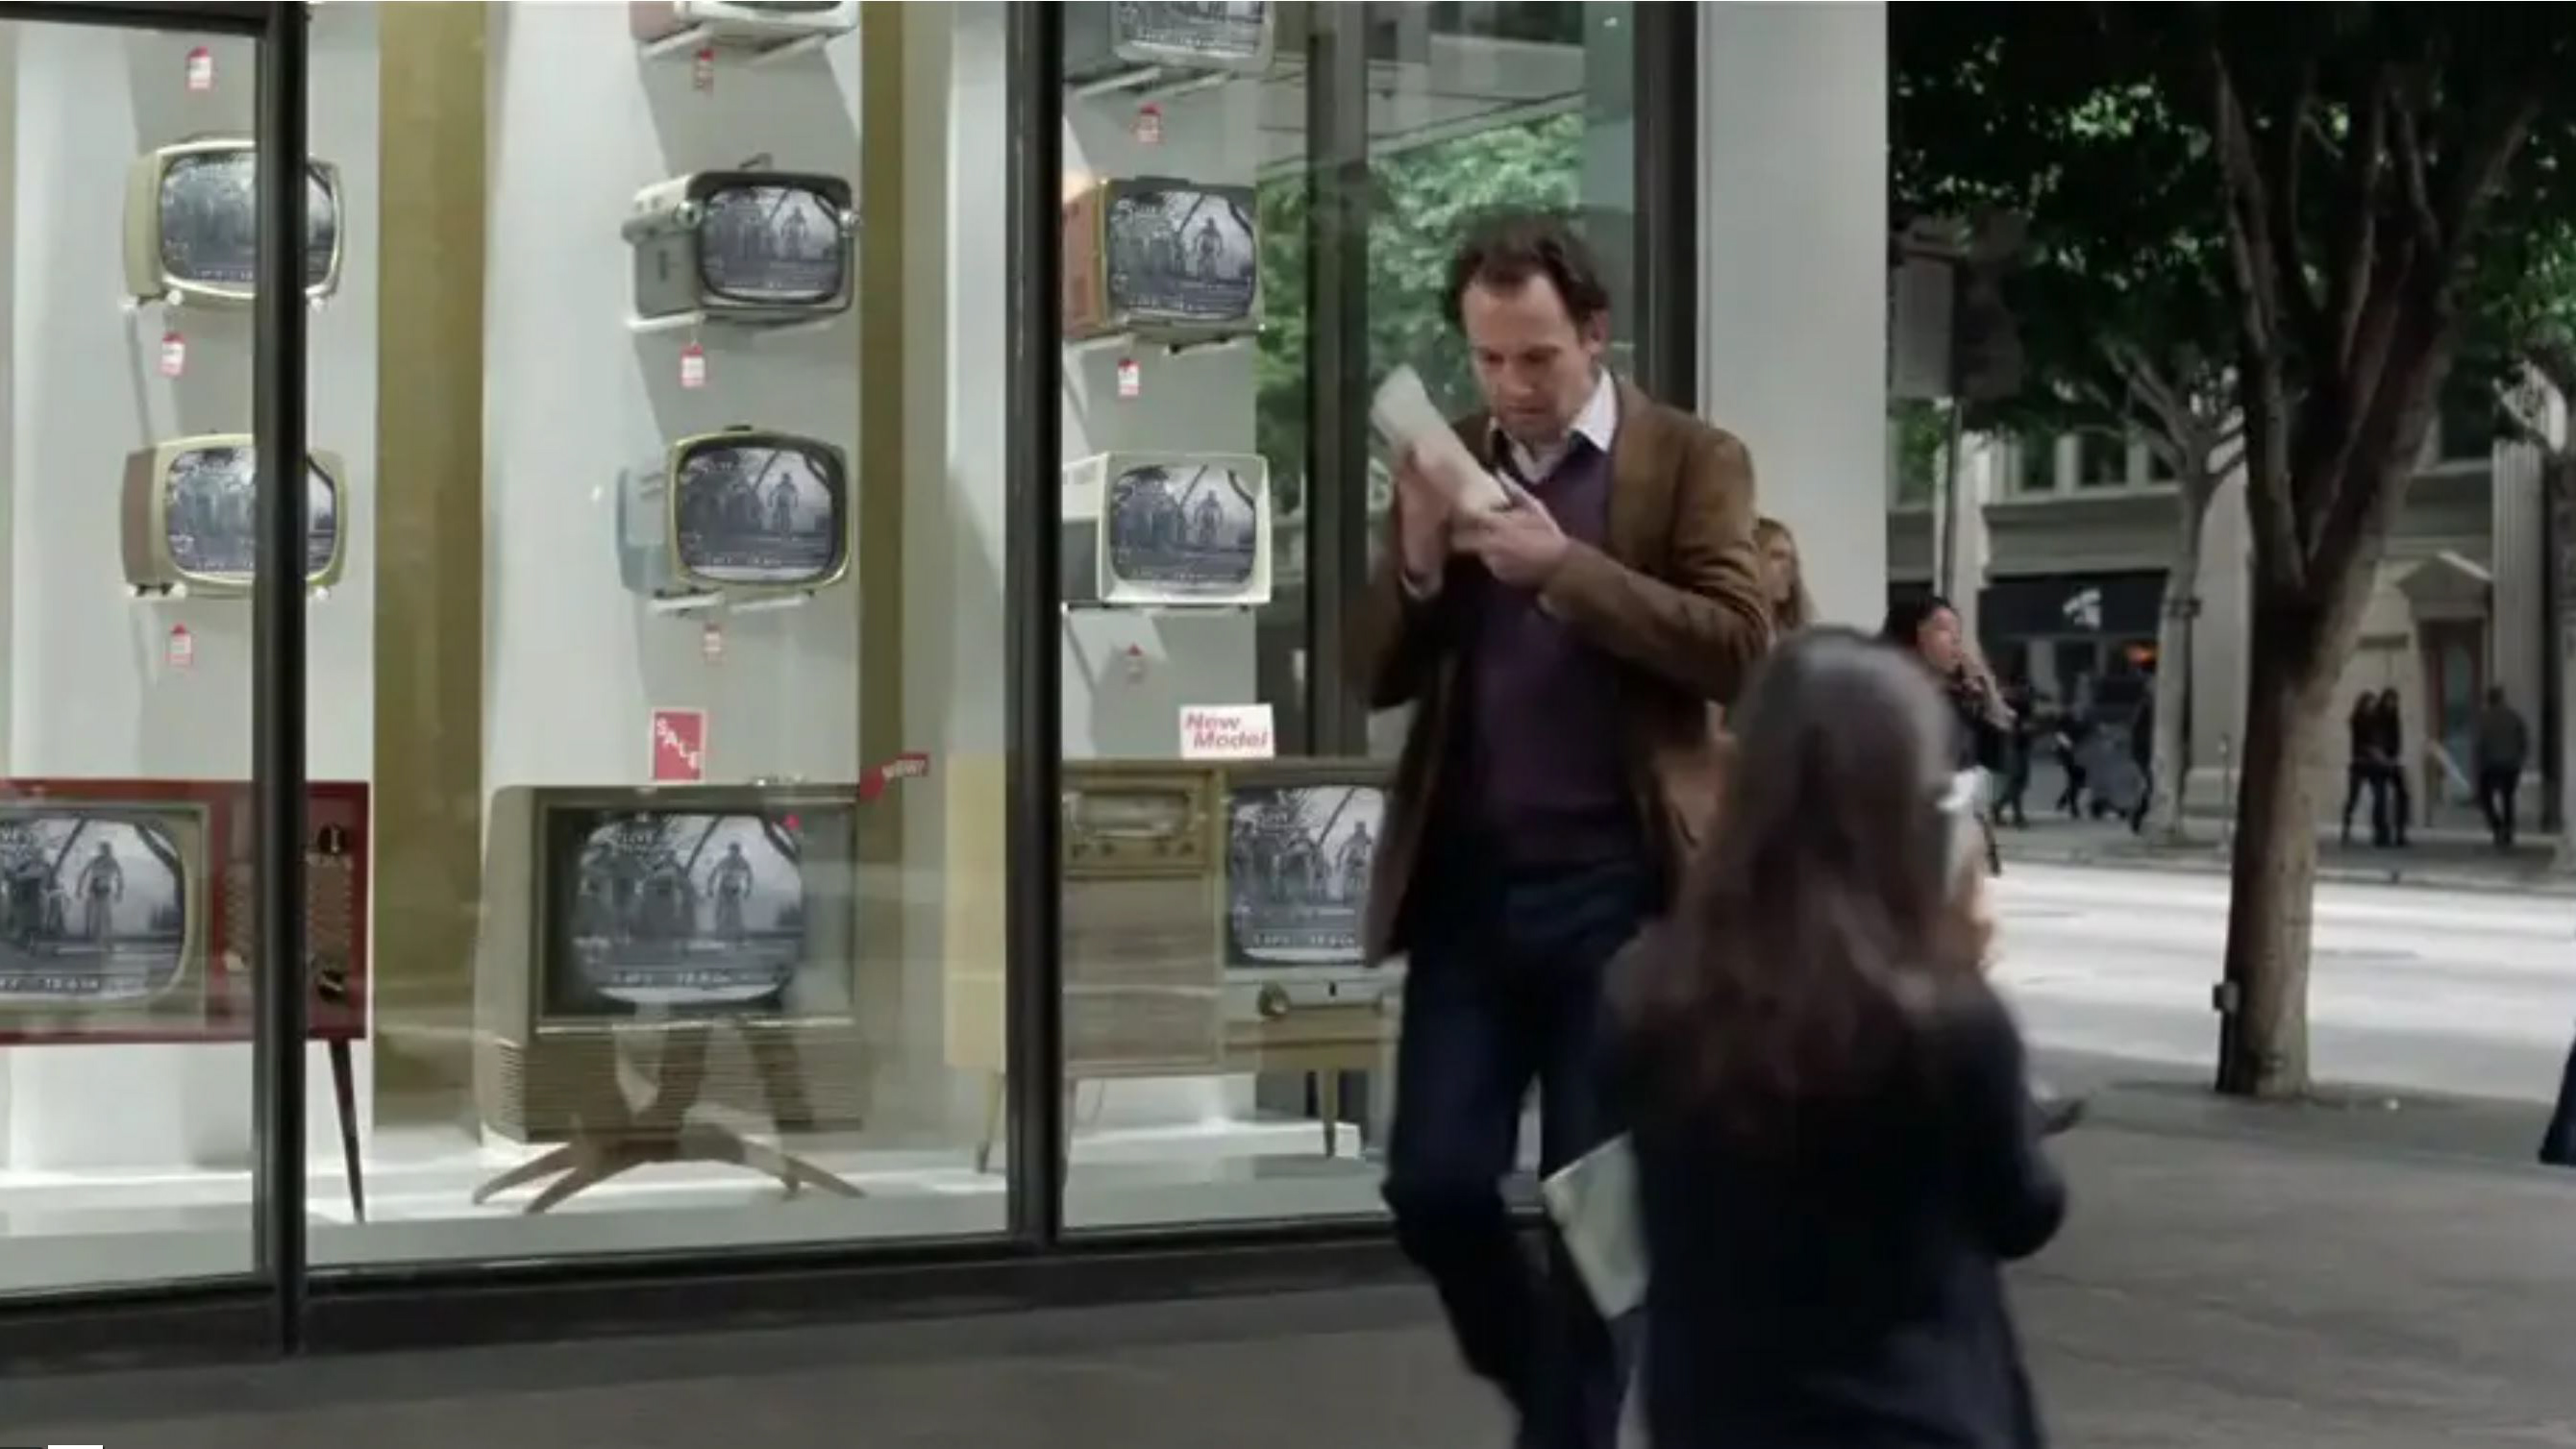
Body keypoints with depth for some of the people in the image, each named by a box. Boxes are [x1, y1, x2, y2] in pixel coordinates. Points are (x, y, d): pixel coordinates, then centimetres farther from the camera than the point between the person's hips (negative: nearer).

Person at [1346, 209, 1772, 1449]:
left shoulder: (1693, 461, 1)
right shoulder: (1448, 463, 12)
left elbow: (1739, 648, -11)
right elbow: (1377, 677, 10)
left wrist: (1563, 566, -18)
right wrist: (1419, 558, -9)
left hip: (1616, 887, -3)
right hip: (1467, 883, 4)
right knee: (1432, 1187, 0)